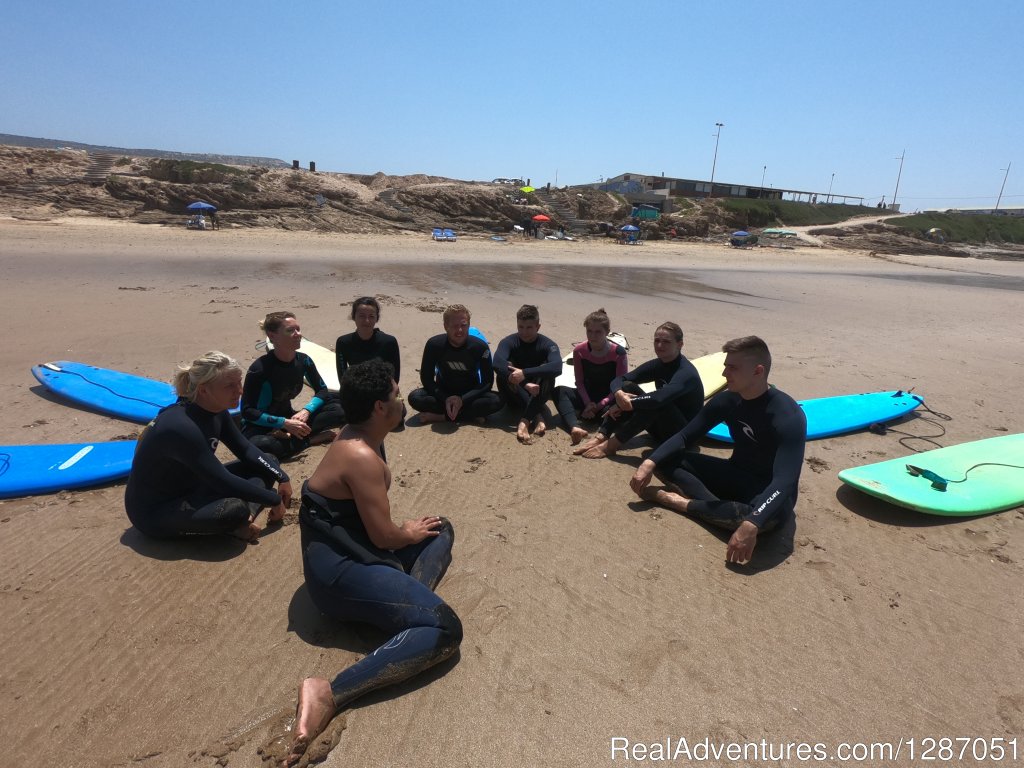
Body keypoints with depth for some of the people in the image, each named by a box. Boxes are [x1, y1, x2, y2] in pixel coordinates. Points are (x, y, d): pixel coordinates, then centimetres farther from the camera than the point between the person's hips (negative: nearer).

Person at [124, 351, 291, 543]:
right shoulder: (181, 427, -32)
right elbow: (224, 482, -32)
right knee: (234, 508, -36)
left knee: (267, 465, 2)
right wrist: (275, 500, -24)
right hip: (154, 509, -9)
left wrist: (282, 477, -9)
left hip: (191, 488, 9)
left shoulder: (216, 411, -6)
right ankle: (237, 521, -4)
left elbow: (246, 450, 3)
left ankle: (241, 520, -14)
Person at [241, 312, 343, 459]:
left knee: (338, 410, -15)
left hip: (288, 417, 5)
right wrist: (284, 423, -29)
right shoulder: (259, 368, -22)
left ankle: (289, 437, -18)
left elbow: (322, 390, 3)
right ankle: (309, 439, -17)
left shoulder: (303, 360, -7)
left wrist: (306, 411, -17)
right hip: (259, 426, -5)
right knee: (261, 445, -42)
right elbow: (247, 411, -20)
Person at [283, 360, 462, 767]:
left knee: (441, 529, 20)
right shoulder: (362, 456, -22)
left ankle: (405, 606, -3)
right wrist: (412, 534, 1)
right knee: (444, 629, -20)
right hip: (339, 570, -10)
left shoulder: (355, 439, 10)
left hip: (346, 554, 10)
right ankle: (330, 694, -23)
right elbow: (383, 536, -18)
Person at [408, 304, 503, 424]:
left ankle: (441, 416, -25)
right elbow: (426, 378, -11)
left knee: (496, 401, -30)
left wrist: (462, 400, -27)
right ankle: (471, 414, -23)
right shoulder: (434, 344, -16)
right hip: (443, 393, 1)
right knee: (414, 397, -27)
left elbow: (487, 382, -14)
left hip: (469, 395, 0)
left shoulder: (480, 347, -17)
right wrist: (445, 399, -27)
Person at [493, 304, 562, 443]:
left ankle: (525, 420, -37)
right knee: (503, 373, -28)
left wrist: (524, 373, -43)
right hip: (515, 397, 1)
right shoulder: (509, 342, -11)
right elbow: (498, 363, -32)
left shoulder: (547, 344, -12)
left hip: (537, 395, 0)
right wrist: (525, 384, -41)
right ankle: (538, 415, -32)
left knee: (548, 374, -28)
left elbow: (557, 367, -34)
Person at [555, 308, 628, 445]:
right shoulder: (579, 350, -6)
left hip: (609, 399, -2)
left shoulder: (618, 353, -14)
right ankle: (575, 428, -51)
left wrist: (599, 405, -22)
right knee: (559, 391, -26)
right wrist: (588, 403, -18)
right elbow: (579, 382, -2)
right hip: (587, 397, 3)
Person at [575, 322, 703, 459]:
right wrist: (619, 395, -27)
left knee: (656, 403, -36)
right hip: (660, 427, 7)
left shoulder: (686, 373, -22)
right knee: (628, 387, -13)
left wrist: (626, 404, -29)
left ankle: (611, 445, -29)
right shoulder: (657, 365, 0)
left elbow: (659, 399, -41)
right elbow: (619, 380, -4)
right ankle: (601, 437, -23)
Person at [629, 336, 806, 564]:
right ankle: (723, 507, -25)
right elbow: (685, 437, -3)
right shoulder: (727, 399, -7)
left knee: (767, 516, -42)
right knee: (666, 457, -9)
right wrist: (650, 463, -19)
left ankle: (678, 501, -25)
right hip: (735, 476, 6)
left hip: (768, 493, -5)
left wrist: (751, 525, -52)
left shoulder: (787, 416, -27)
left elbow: (785, 481, -37)